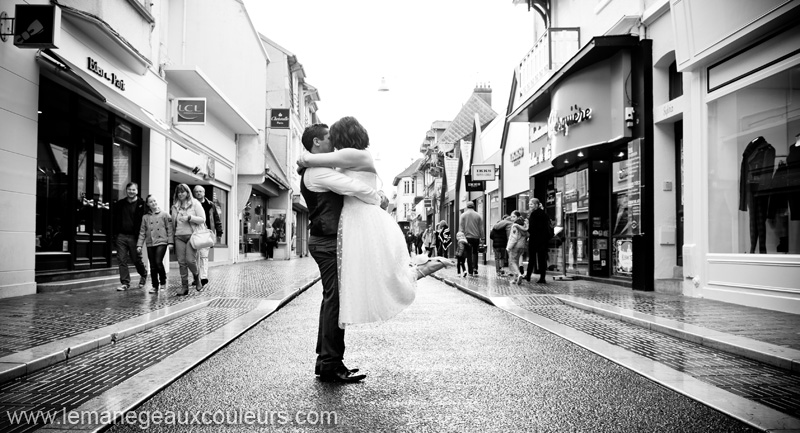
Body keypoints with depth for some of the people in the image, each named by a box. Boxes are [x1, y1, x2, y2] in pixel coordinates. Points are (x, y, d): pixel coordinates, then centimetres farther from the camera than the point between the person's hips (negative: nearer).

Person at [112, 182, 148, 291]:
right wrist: (114, 233, 3)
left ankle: (143, 275, 32)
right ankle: (125, 283, 7)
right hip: (121, 236, 4)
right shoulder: (119, 204, 10)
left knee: (136, 259, 5)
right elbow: (115, 220, 13)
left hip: (134, 236, -3)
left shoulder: (141, 204, -3)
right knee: (122, 260, 0)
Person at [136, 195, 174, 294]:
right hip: (150, 244, 3)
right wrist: (139, 245, 2)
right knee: (153, 266, 4)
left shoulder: (164, 215, 3)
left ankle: (163, 281, 3)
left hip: (161, 242, -3)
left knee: (158, 262, -18)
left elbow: (170, 229, 0)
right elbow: (142, 232, 9)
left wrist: (170, 242, -7)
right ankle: (155, 286, 14)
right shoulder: (145, 217, 11)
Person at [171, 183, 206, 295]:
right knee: (181, 262, 0)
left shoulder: (195, 203, 2)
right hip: (179, 236, 4)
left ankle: (197, 277, 17)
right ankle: (184, 287, 6)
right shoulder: (175, 206, 15)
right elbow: (173, 222, 22)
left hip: (192, 235, -4)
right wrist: (173, 233, 14)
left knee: (190, 260, -14)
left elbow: (202, 219, -3)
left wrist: (189, 217, -15)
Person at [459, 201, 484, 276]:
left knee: (469, 254, 5)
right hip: (476, 237, 1)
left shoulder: (463, 215, 0)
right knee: (475, 253, 13)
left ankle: (471, 271, 6)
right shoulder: (478, 216, 2)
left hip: (467, 237, -1)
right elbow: (481, 228, 4)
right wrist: (482, 238, 8)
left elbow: (461, 228, -2)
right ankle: (475, 268, -3)